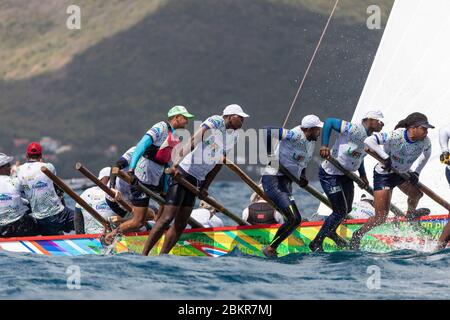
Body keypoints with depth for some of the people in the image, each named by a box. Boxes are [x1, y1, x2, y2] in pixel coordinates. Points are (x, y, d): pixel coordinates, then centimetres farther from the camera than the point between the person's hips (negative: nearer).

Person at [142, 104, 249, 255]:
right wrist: (177, 164, -34)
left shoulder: (233, 137, 13)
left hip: (197, 180, 9)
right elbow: (194, 140, -25)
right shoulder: (216, 122, -12)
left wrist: (205, 187, 11)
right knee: (167, 218, -12)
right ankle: (144, 254, -8)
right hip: (183, 173, -9)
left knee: (181, 224, 5)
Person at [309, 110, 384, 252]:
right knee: (340, 211, -9)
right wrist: (324, 145, -32)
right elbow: (329, 121, -26)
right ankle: (316, 243, 3)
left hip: (346, 175, 9)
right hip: (330, 174, -9)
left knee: (347, 209, 20)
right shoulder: (353, 129, -25)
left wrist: (363, 175, 11)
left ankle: (331, 232, 48)